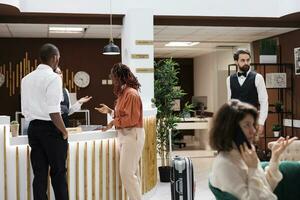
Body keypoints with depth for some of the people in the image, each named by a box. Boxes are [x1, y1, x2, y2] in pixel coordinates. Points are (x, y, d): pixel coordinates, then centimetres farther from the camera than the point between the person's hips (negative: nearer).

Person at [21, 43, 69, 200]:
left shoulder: (26, 79, 10)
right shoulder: (53, 78, -12)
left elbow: (25, 110, 12)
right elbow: (53, 111, -19)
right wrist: (64, 132, -8)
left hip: (33, 128, 6)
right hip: (50, 128, -6)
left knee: (39, 173, 9)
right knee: (58, 172, 4)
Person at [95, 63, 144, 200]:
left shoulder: (131, 93, -16)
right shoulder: (123, 93, 13)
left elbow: (132, 118, -21)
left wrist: (114, 122, -17)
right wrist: (109, 111, 11)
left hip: (132, 135, -10)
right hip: (124, 134, 10)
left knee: (126, 172, -9)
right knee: (131, 171, 13)